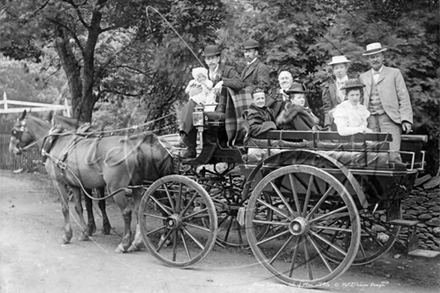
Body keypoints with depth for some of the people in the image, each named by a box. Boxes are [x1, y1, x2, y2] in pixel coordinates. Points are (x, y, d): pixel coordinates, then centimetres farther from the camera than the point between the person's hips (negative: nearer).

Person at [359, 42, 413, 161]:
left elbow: (404, 98, 5)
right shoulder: (363, 77, 20)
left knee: (392, 155, -14)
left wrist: (406, 119, -5)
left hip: (389, 119, -2)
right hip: (370, 120, 3)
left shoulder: (394, 73, 11)